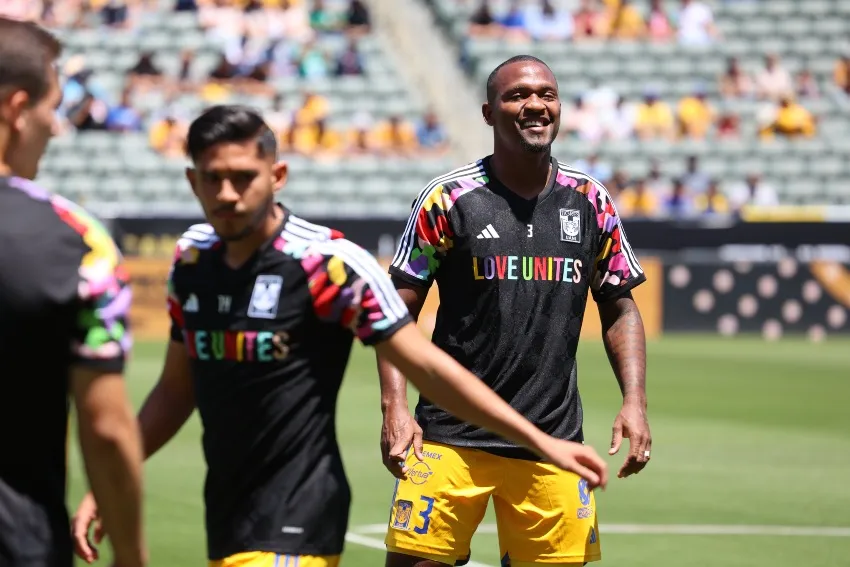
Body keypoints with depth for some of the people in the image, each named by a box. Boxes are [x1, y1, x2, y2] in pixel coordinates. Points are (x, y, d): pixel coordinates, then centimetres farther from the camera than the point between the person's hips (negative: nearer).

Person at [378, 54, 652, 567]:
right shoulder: (450, 199, -2)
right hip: (451, 436, -3)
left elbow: (620, 309, 15)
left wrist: (635, 401, 2)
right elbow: (400, 312, 0)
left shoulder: (591, 202, 7)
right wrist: (394, 407, -13)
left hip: (554, 442, 3)